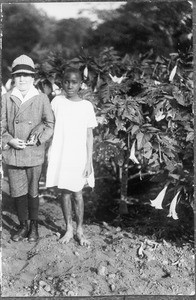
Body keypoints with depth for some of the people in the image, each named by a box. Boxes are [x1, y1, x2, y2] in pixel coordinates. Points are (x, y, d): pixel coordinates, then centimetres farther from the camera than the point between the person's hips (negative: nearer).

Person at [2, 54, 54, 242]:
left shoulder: (42, 99, 1)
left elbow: (50, 125, 3)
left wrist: (37, 139, -11)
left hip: (34, 154, -1)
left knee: (33, 192, 9)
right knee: (17, 193, 8)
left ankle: (34, 226, 25)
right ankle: (23, 226, 24)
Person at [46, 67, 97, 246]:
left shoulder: (86, 106, 0)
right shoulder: (57, 102, 0)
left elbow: (89, 135, 1)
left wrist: (89, 161, -3)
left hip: (79, 158, -1)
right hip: (60, 156, 1)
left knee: (77, 194, 4)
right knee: (64, 193, 7)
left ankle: (80, 230, 16)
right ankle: (69, 229, 19)